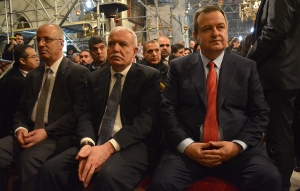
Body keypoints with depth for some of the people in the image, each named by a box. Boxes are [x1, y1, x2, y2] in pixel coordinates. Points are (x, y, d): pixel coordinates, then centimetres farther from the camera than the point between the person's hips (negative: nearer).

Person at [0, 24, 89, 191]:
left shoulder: (78, 73, -2)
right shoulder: (32, 75, 19)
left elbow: (79, 111, -12)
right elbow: (21, 109, 18)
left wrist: (46, 132, -18)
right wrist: (20, 128, -5)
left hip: (58, 136, -6)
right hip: (28, 133, 6)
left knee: (28, 158, -33)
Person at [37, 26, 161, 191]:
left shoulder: (149, 76, -1)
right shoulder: (95, 77, 15)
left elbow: (145, 119, -11)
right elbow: (87, 115, 9)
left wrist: (109, 147, -22)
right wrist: (87, 143, -13)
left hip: (132, 145, -4)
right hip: (97, 144, 5)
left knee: (109, 175, -35)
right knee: (49, 169, -16)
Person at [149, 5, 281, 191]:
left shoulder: (247, 67, 9)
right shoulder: (178, 67, 7)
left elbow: (260, 113, 6)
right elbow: (167, 110, 2)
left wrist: (238, 145, -9)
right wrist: (186, 144, -12)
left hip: (237, 149, 1)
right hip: (189, 149, -1)